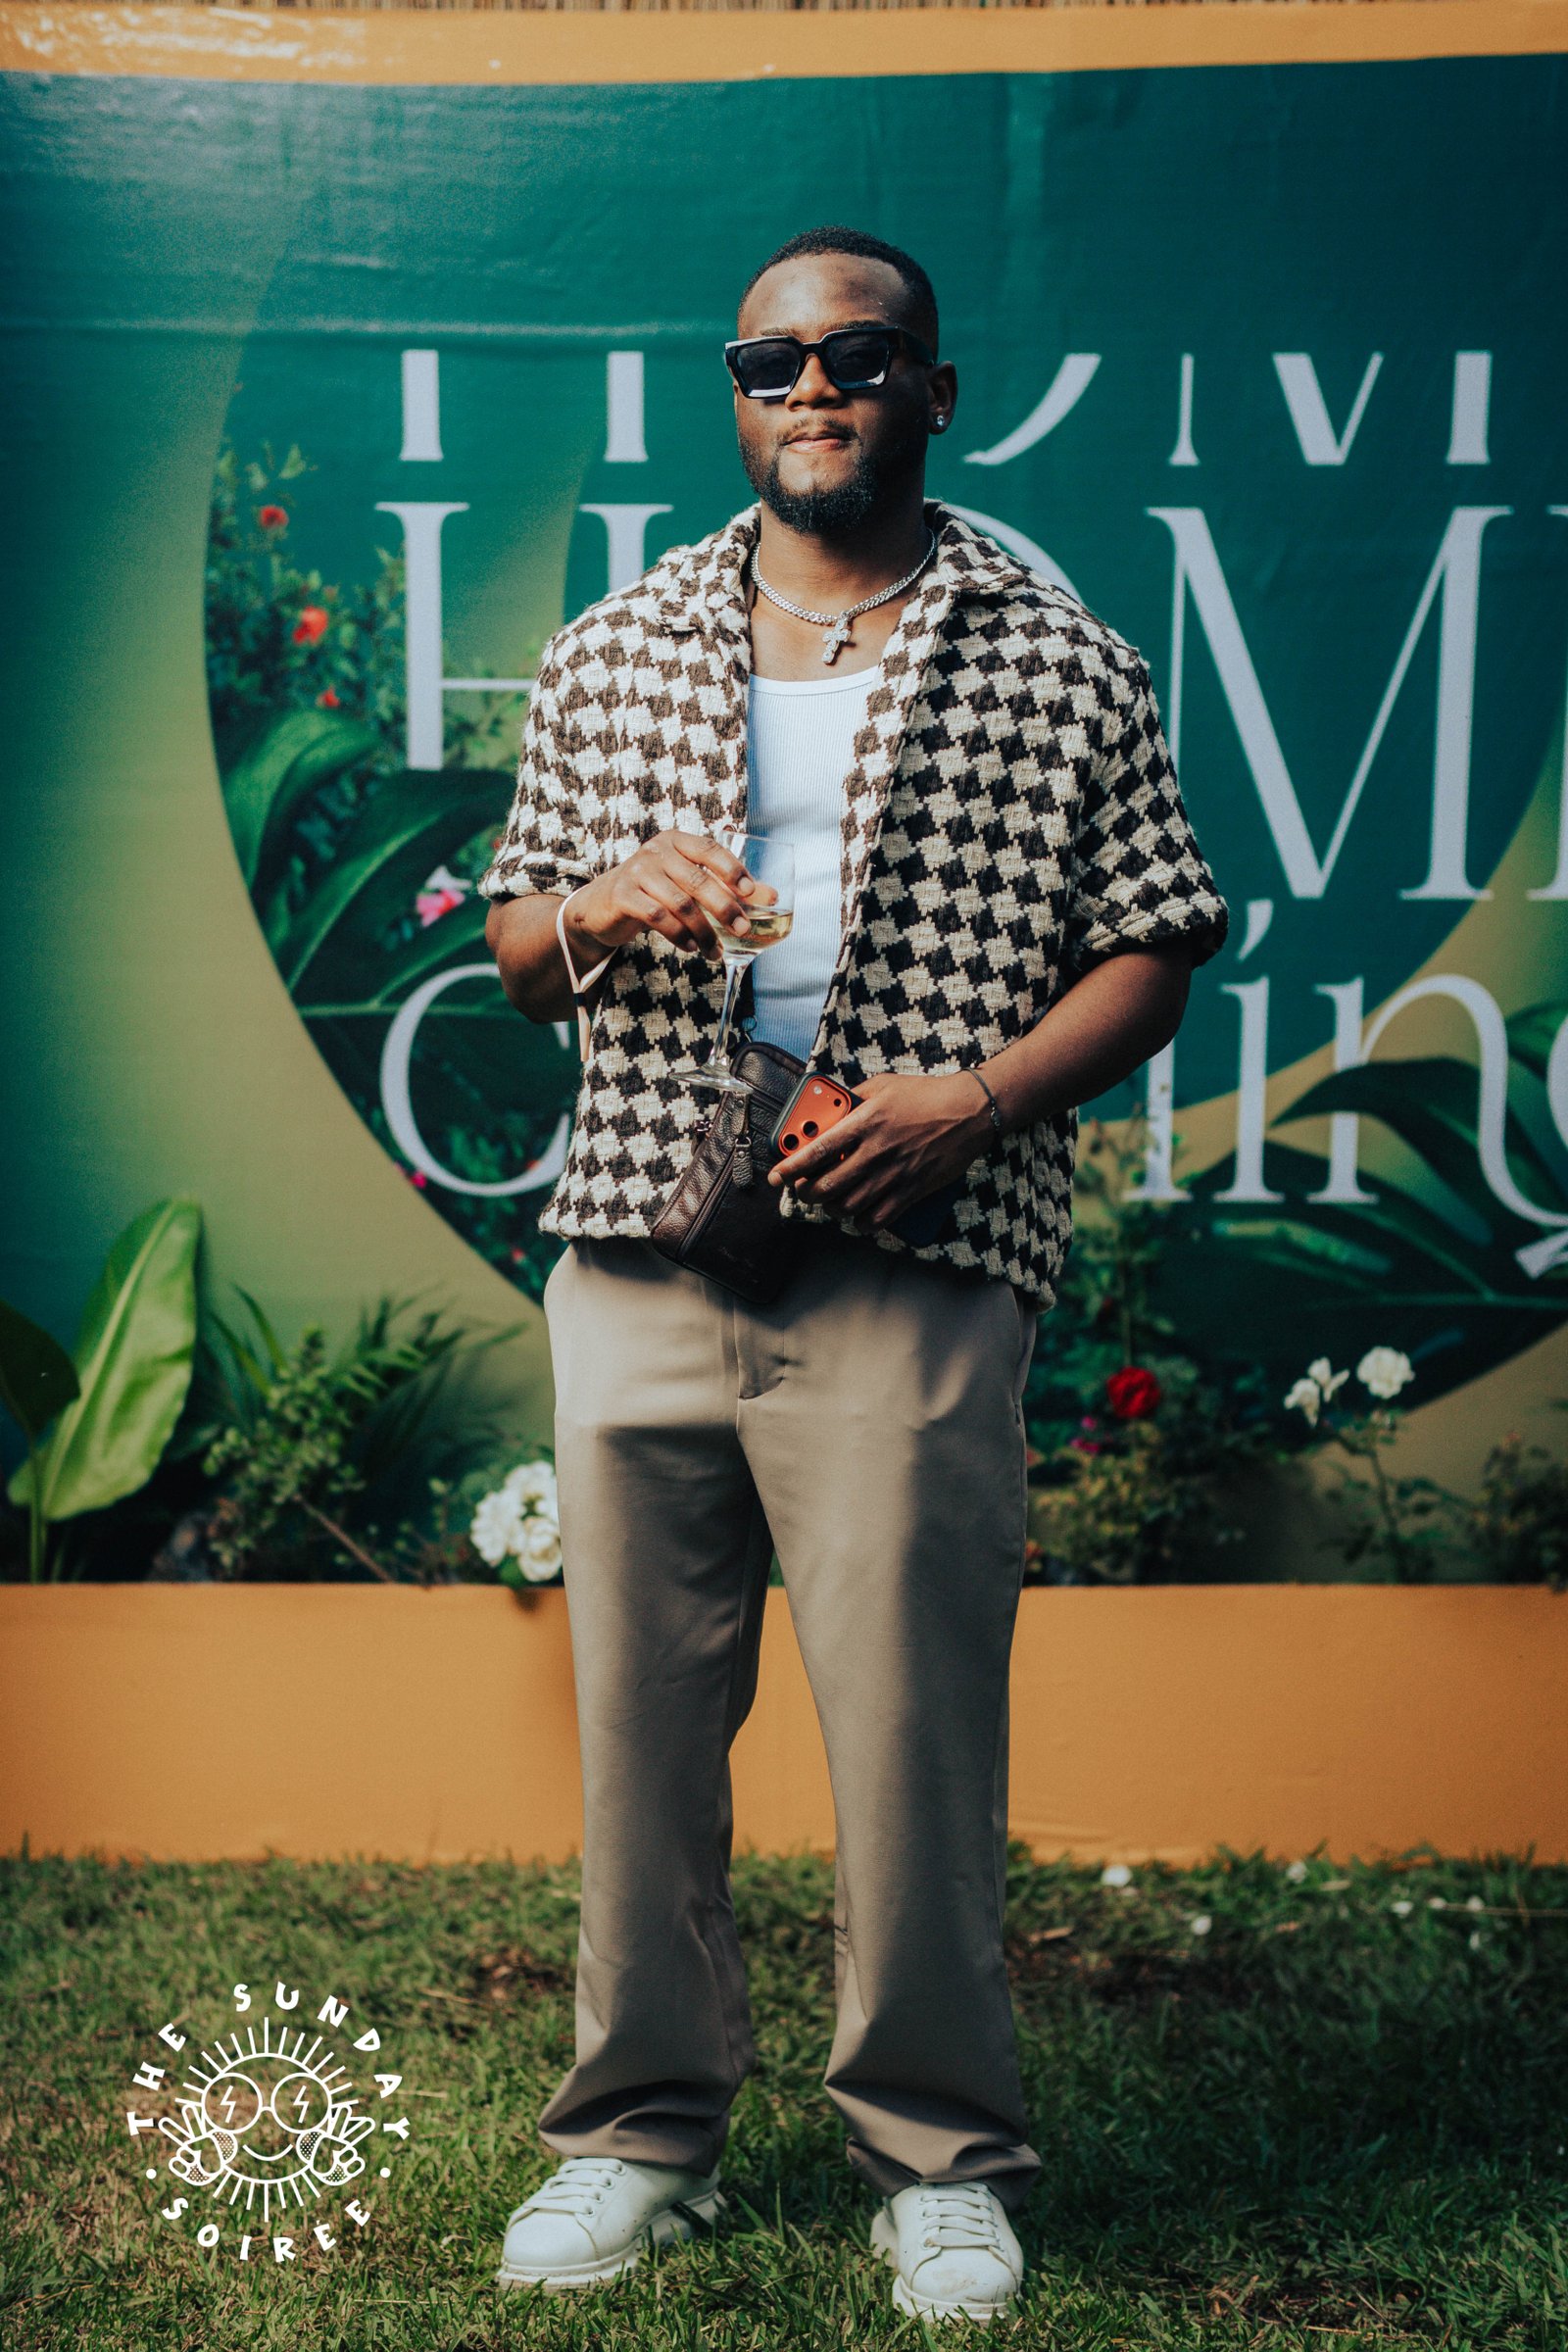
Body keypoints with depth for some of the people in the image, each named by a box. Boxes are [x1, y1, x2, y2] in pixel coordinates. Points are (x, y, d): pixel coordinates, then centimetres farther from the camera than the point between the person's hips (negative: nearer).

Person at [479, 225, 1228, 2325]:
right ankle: (645, 2128, 25)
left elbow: (1152, 950, 4)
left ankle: (940, 2154, 20)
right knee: (638, 1703, 8)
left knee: (912, 1720, 0)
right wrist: (597, 908, -5)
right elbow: (513, 942, 19)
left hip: (911, 1274, -3)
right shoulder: (610, 654, 15)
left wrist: (974, 1101, -12)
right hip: (634, 1256, 3)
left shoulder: (1064, 669, 6)